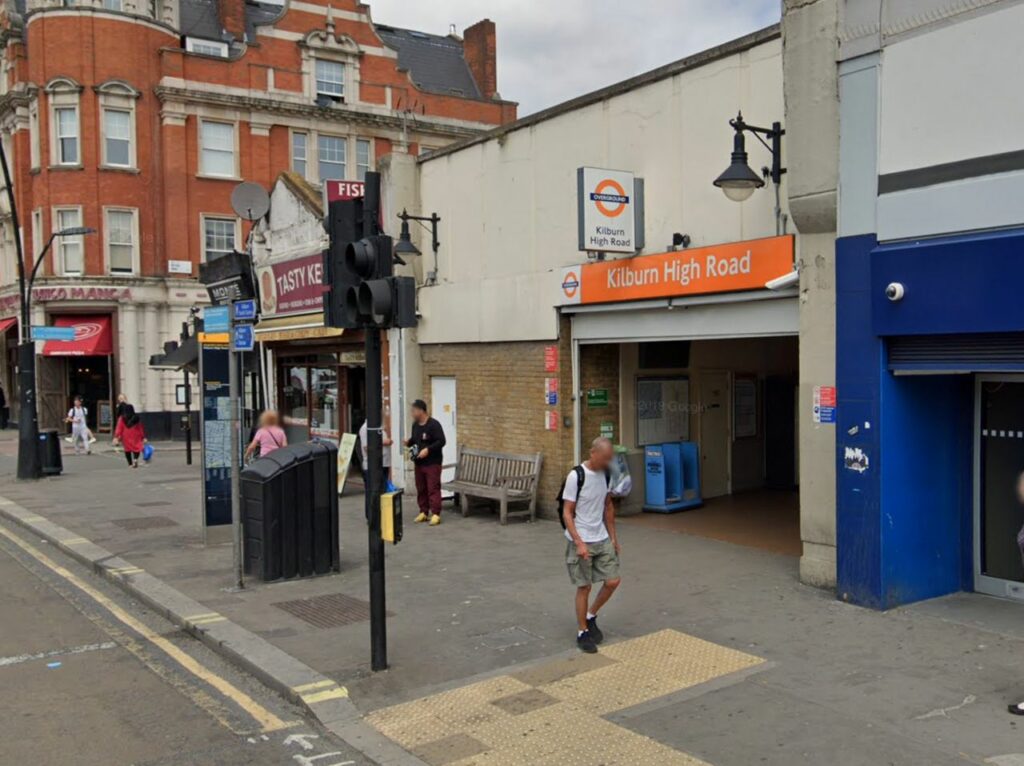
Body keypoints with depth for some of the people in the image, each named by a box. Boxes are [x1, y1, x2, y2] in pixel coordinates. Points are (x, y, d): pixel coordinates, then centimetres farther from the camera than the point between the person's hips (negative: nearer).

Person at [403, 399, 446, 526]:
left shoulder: (434, 425, -14)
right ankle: (424, 512, 20)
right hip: (418, 462, 8)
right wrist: (409, 442, 1)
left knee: (433, 488, -8)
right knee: (420, 489, 11)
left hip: (432, 462, -7)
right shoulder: (415, 425, 10)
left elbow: (441, 441, -17)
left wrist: (428, 450, -24)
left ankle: (435, 514, -6)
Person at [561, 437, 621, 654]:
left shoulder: (605, 473, 3)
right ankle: (582, 632, 17)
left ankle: (591, 616, 28)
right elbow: (567, 513, -16)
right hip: (581, 541, -6)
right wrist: (579, 543, -21)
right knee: (584, 587, 1)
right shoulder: (576, 476, -18)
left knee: (612, 581, 5)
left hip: (602, 539, 6)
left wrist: (613, 536, 14)